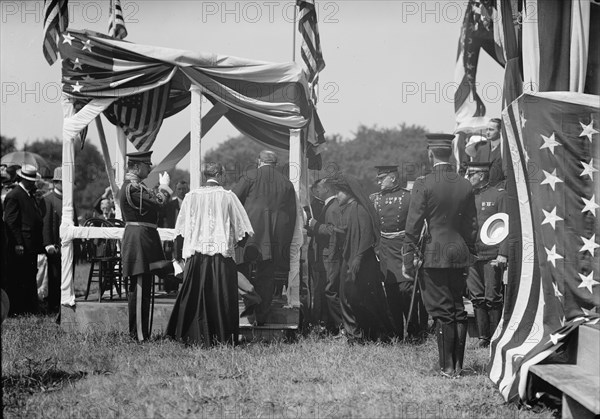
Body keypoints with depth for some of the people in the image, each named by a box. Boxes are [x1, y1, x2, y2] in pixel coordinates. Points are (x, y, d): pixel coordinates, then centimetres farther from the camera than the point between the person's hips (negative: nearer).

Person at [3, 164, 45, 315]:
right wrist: (18, 244, -18)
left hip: (32, 246, 9)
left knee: (30, 279, 13)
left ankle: (31, 309, 18)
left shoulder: (32, 196, 17)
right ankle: (16, 310, 0)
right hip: (20, 248, -9)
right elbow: (10, 222, -14)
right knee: (17, 281, -4)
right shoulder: (13, 196, -10)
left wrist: (40, 243, 13)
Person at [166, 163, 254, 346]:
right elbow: (243, 229, -2)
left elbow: (181, 229, 8)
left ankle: (193, 336, 6)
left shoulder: (191, 197, 3)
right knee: (221, 296, 2)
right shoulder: (228, 196, -5)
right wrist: (233, 241, 16)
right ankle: (221, 336, 1)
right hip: (222, 254, -3)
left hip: (196, 253, 3)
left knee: (196, 296, 7)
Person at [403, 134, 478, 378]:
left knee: (442, 312, -2)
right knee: (458, 310, 10)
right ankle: (458, 365, 14)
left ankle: (447, 367, -1)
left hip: (435, 256, -5)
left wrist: (408, 259, -4)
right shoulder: (465, 186, 5)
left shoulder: (423, 185, -9)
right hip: (460, 255, 5)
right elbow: (472, 226, 12)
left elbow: (413, 226, -9)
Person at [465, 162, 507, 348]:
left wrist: (502, 254, -13)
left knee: (492, 298, -3)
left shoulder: (499, 195, -2)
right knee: (477, 298, 5)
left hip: (492, 256, -5)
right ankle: (483, 337, 11)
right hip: (471, 256, 5)